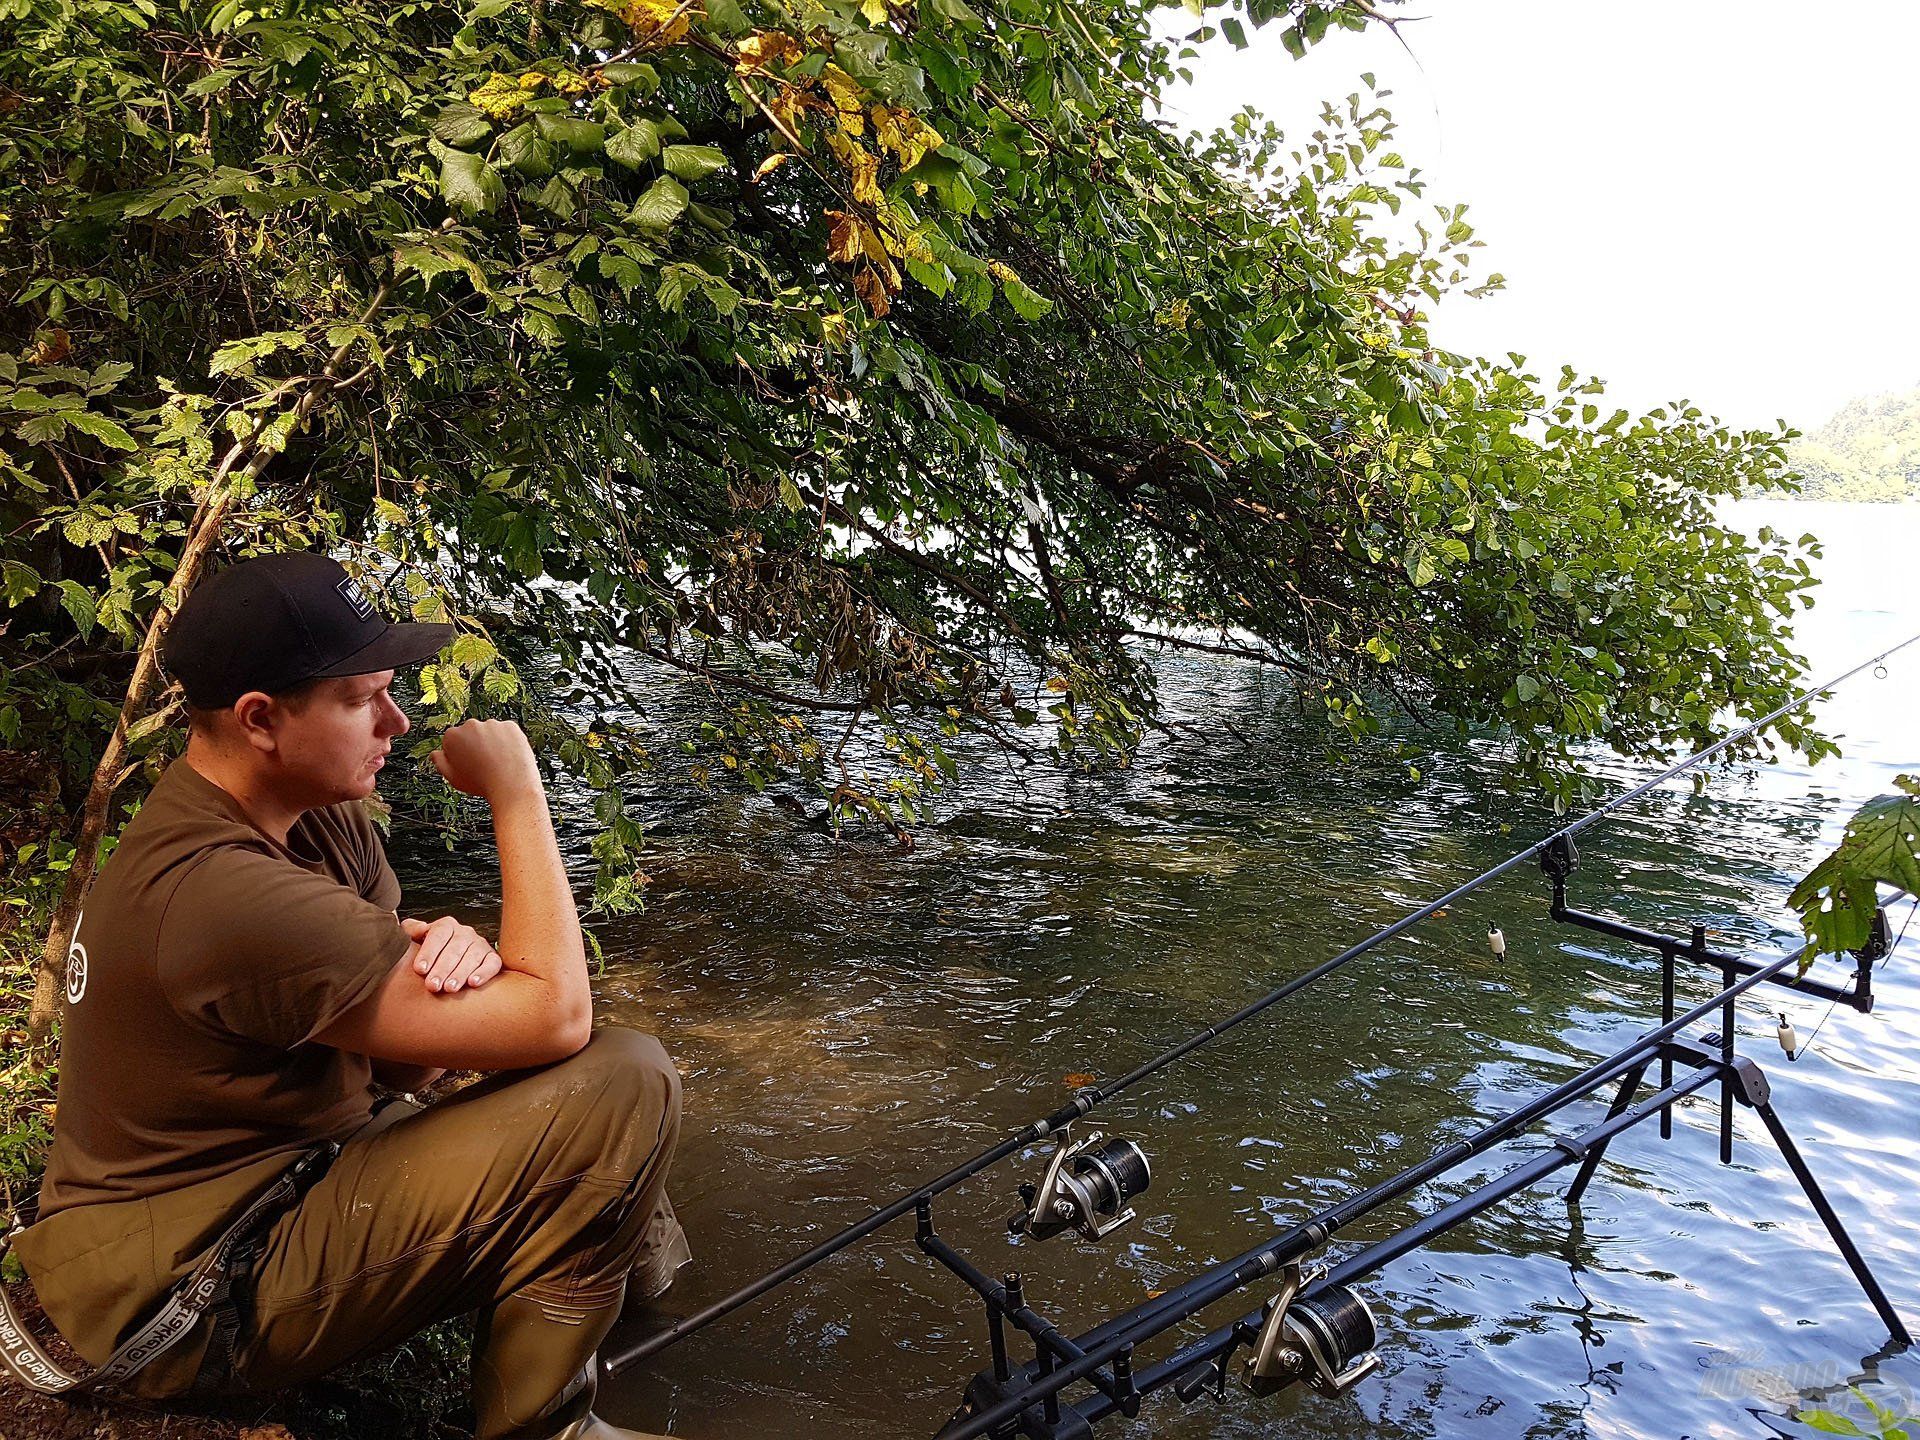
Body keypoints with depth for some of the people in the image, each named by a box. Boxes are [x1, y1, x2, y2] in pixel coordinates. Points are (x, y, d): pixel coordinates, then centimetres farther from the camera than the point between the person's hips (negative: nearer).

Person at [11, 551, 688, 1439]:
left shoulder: (314, 810, 0)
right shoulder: (222, 892, -30)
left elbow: (410, 1057, 3)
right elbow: (553, 1018, -29)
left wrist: (453, 956, -20)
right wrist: (516, 792, -20)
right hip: (187, 1307, -9)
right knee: (619, 1086, -21)